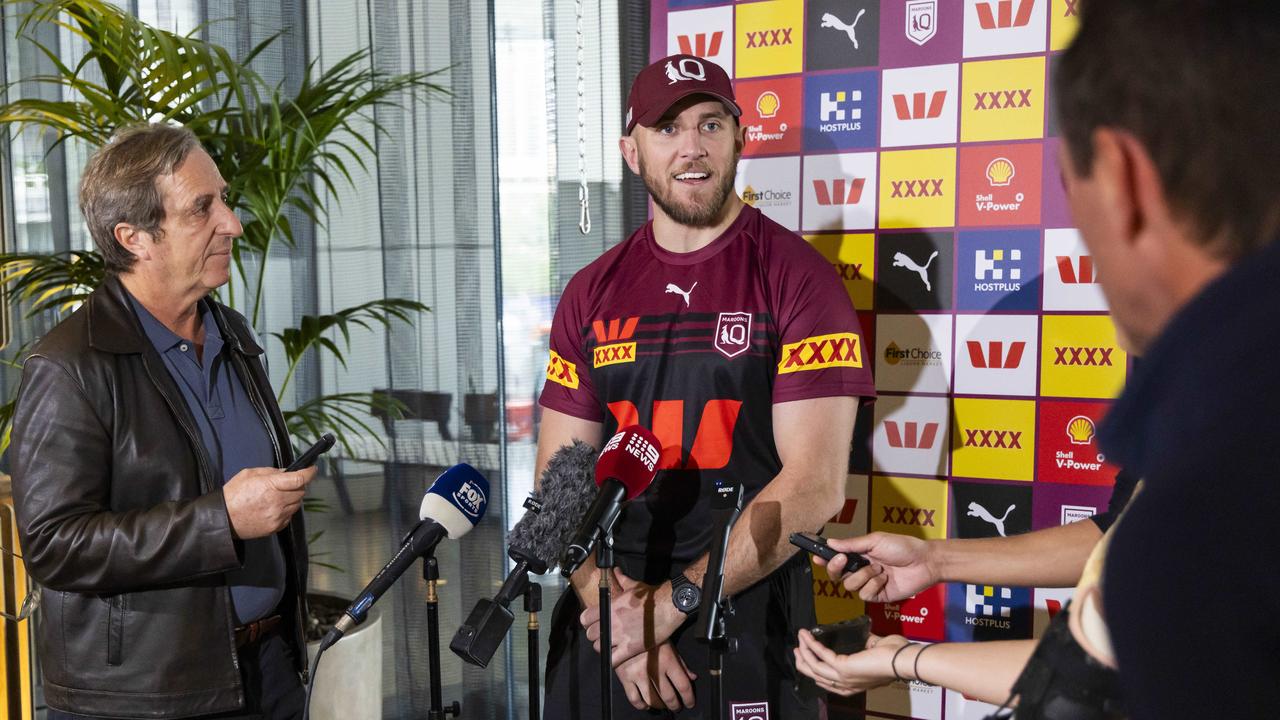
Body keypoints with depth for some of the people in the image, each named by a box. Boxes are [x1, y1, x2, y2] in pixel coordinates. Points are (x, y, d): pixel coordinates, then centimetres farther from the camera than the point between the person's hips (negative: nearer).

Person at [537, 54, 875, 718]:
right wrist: (614, 611, -11)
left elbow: (814, 486, -14)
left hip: (749, 620, -3)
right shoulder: (591, 294, 4)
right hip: (607, 623, 4)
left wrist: (671, 603, -15)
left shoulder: (796, 278, -8)